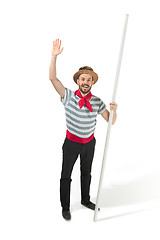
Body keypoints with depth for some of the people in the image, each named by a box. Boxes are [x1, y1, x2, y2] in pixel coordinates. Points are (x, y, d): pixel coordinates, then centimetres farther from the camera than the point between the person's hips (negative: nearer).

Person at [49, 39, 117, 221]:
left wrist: (113, 110, -25)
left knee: (86, 173, 21)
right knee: (66, 175, 9)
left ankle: (85, 200, 43)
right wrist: (54, 55, -32)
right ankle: (65, 207, 29)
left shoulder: (97, 102, -6)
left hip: (89, 143, 3)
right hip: (71, 143, -3)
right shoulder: (68, 97, -13)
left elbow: (110, 121, -4)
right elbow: (52, 78, -23)